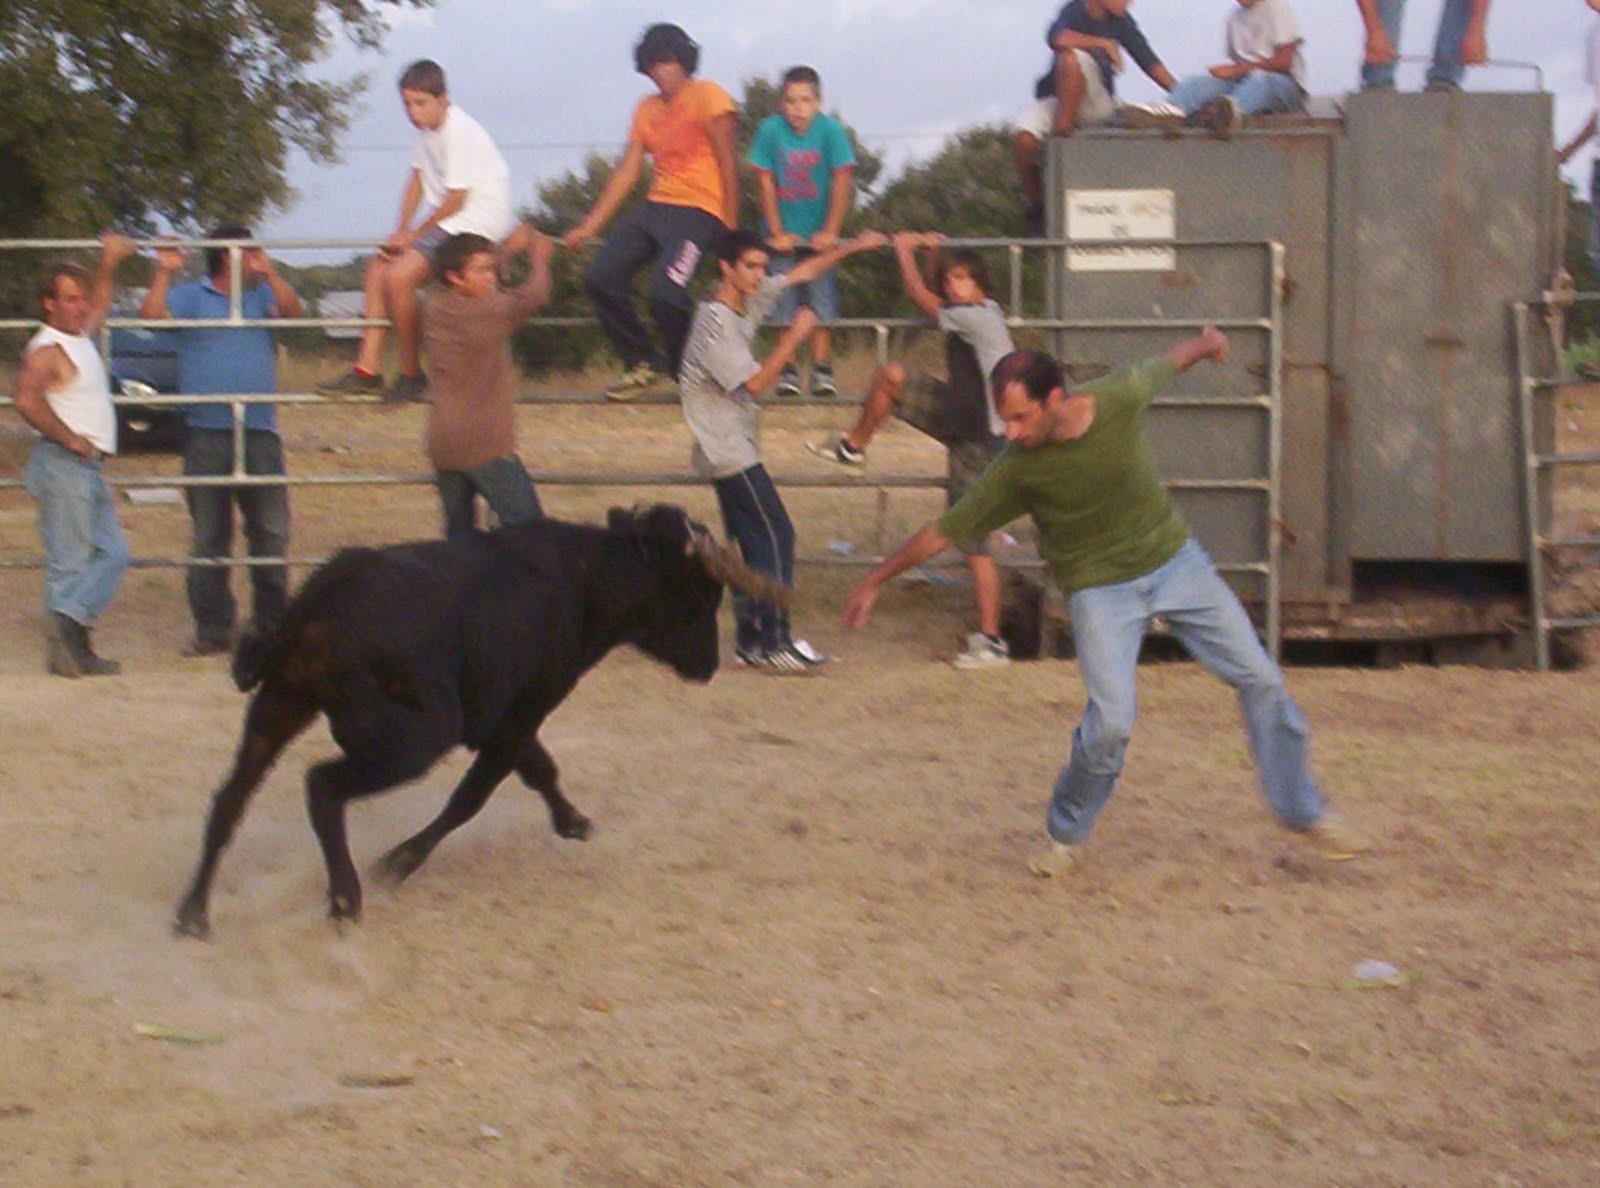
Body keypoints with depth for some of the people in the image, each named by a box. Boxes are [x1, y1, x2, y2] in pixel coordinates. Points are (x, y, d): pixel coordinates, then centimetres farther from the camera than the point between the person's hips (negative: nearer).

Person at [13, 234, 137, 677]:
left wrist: (108, 264, 24)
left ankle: (69, 629, 11)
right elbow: (27, 400, -30)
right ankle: (65, 643, -6)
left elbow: (99, 305, 37)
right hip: (62, 464, -9)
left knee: (111, 554, 8)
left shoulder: (81, 337, 14)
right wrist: (70, 439, -21)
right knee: (70, 558, -8)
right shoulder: (47, 351, -13)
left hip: (89, 465, 9)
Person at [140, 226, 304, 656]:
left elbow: (293, 311, -3)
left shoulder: (261, 295, 14)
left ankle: (273, 623, 10)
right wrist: (164, 273, -11)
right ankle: (212, 628, 5)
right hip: (206, 432, -2)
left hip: (259, 431, 2)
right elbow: (152, 315, -6)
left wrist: (269, 274, -12)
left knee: (271, 532, 2)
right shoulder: (190, 297, 8)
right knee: (208, 536, 1)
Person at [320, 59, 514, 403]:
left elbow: (455, 200, -20)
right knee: (378, 268, 7)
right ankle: (367, 370, 6)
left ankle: (411, 375, -8)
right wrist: (401, 231, 2)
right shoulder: (427, 129, 7)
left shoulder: (460, 132, -20)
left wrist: (413, 234, -10)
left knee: (399, 277, -22)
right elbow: (417, 178, 13)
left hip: (479, 218, -10)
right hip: (446, 219, 10)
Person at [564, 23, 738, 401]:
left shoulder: (708, 96, -3)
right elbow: (626, 172, 14)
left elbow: (727, 164, -7)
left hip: (699, 210, -7)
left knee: (664, 291, -25)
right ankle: (645, 363, 10)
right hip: (655, 206, 7)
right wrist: (590, 226, 8)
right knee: (601, 278, -6)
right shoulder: (647, 108, 16)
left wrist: (731, 228, -13)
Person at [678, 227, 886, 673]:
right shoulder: (715, 321, -17)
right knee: (775, 536, -12)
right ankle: (773, 642, -13)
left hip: (733, 449, 10)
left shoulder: (749, 303, 9)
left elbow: (801, 273, 19)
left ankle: (750, 641, 16)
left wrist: (851, 247, 16)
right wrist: (794, 337, -17)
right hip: (729, 450, -10)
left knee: (754, 544, 11)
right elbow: (753, 382, -21)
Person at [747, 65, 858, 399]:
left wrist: (830, 232, -12)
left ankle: (822, 371, 3)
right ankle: (787, 372, 5)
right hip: (785, 235, 0)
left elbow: (842, 182, -11)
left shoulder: (831, 130, -13)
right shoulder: (771, 129, -12)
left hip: (819, 234, 0)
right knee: (785, 303, 1)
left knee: (822, 302, -1)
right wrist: (776, 233, -8)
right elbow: (765, 182, -8)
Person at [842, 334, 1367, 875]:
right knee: (1110, 722, -18)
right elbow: (945, 531, -10)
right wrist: (875, 581, -6)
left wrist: (1205, 342, 27)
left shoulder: (1121, 398, -17)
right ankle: (1064, 835, 8)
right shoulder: (1016, 468, -19)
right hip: (1101, 590, -3)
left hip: (1176, 561, 3)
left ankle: (1304, 813, 20)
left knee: (1260, 679, 2)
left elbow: (1167, 363, 6)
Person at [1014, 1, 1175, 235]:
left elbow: (1149, 62, 3)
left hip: (1097, 107, 3)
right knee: (1024, 139, -30)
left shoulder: (1120, 22, 2)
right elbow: (1058, 39, -31)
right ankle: (1037, 208, -11)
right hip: (1056, 99, -3)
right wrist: (1103, 43, -24)